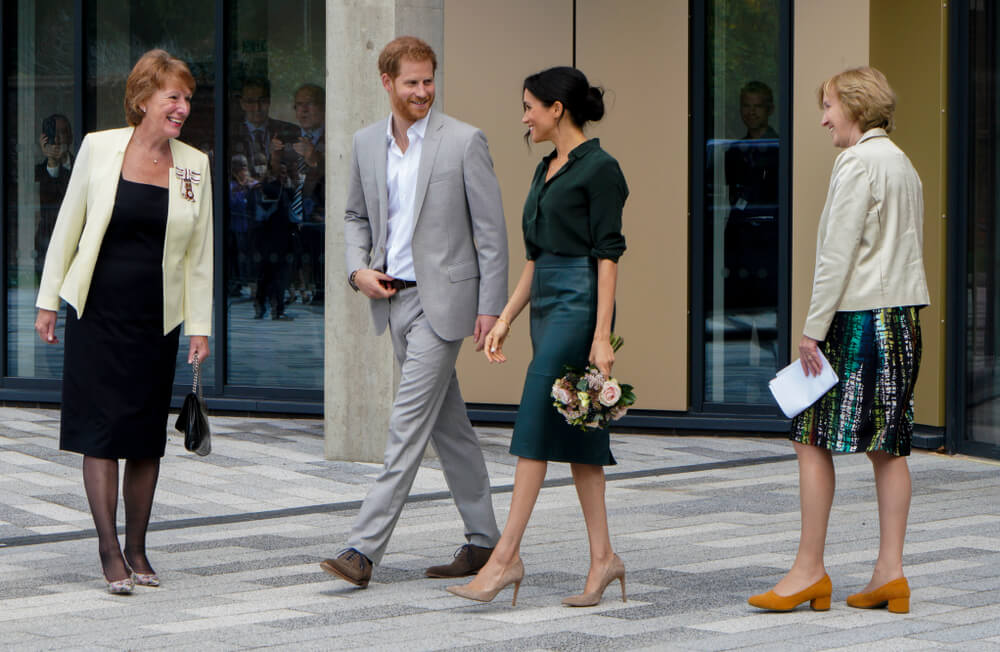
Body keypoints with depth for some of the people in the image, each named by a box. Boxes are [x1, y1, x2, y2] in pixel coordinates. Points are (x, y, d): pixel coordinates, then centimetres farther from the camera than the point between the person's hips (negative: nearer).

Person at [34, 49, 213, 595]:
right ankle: (110, 552, -2)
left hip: (156, 319, 2)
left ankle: (136, 549, 17)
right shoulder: (100, 148, -3)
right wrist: (48, 300, 3)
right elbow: (68, 226, 4)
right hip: (98, 312, -2)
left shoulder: (194, 166, 3)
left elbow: (198, 253, 7)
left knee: (146, 437, 6)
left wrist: (199, 326, 4)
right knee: (101, 431, -5)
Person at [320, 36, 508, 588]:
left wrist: (490, 306, -10)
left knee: (408, 424, -10)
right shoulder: (367, 143, 8)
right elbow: (356, 216, 20)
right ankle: (483, 541, 22)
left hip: (441, 299, -6)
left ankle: (364, 549, -14)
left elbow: (491, 229, -6)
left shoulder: (464, 141, -7)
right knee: (448, 423, 13)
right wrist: (359, 269, 1)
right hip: (393, 297, 6)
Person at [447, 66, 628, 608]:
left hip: (579, 301, -9)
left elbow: (608, 255, -14)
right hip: (546, 302, 9)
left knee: (536, 424, -11)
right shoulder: (547, 170, 17)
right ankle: (602, 557, 10)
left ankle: (506, 556, -11)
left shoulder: (599, 168, -10)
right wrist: (505, 318, 17)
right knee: (574, 433, 7)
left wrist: (602, 336, -19)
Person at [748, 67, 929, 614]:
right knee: (888, 448, 7)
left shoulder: (858, 162, -11)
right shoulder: (903, 164, 16)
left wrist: (813, 328, -13)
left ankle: (809, 569, -4)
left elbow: (839, 254, -15)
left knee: (813, 440, -4)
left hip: (858, 317, -9)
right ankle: (889, 572, 6)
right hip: (902, 317, 9)